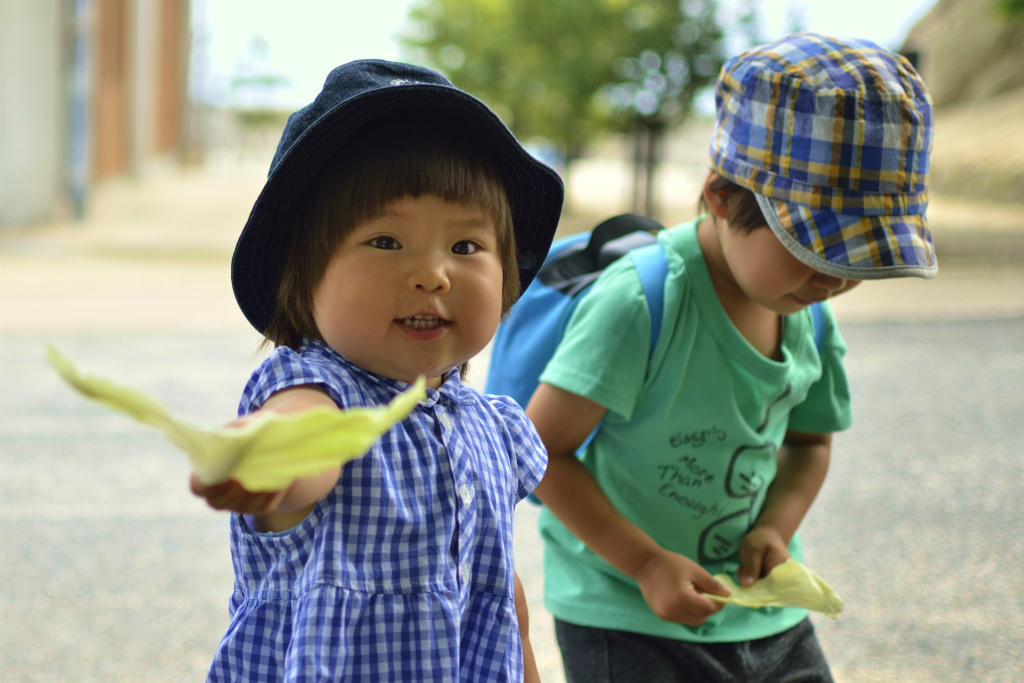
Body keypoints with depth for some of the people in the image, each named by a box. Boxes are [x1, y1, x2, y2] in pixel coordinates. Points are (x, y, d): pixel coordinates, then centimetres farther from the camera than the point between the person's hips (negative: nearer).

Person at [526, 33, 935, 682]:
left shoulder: (811, 317, -2)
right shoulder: (640, 303, -23)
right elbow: (543, 449, -20)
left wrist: (775, 527, -4)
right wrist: (647, 564, -21)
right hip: (628, 622, -6)